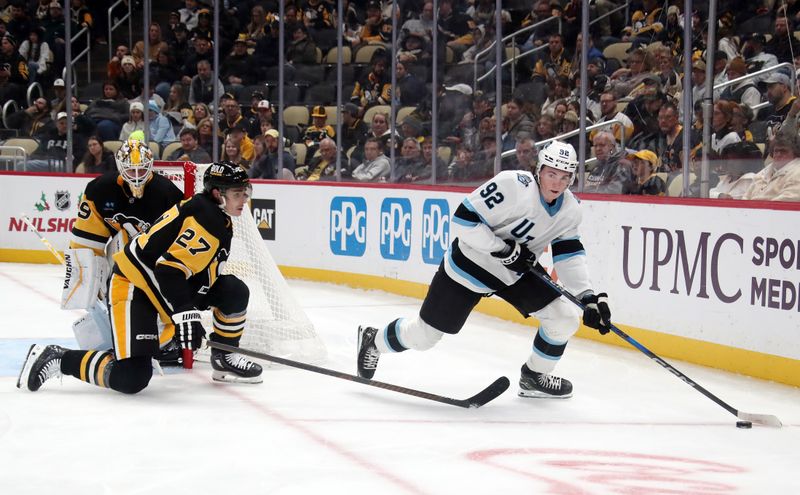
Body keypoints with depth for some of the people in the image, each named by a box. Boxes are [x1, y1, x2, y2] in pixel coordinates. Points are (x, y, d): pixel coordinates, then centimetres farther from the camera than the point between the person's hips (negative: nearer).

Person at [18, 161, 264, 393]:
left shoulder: (221, 222, 13)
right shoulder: (204, 216, -20)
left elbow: (202, 270, 26)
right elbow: (169, 266, -29)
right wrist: (185, 314, -33)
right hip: (133, 288, -10)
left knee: (234, 292, 2)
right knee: (131, 377, -21)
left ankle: (224, 357, 18)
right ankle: (57, 359, -7)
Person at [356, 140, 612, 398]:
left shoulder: (570, 209, -8)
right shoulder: (513, 185, -29)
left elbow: (570, 255, -4)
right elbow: (464, 219, -28)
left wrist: (590, 297, -17)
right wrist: (505, 250, -29)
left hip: (517, 273, 6)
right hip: (470, 264, -6)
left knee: (565, 317, -6)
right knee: (424, 335, 2)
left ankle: (534, 377, 16)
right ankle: (373, 340, 32)